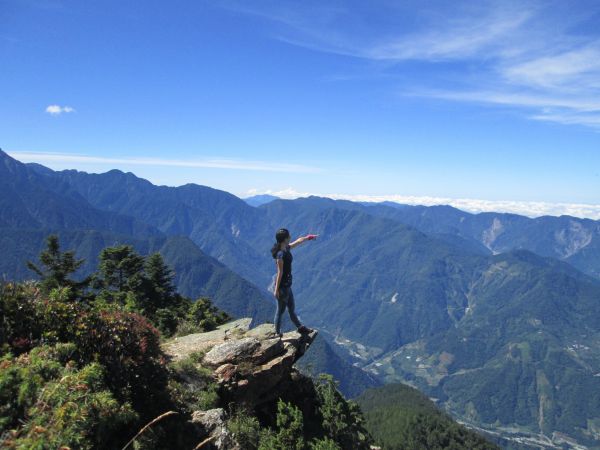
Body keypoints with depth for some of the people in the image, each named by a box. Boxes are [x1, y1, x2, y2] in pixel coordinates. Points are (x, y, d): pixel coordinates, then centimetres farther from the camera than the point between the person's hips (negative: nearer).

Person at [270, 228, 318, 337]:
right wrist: (276, 289, -19)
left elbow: (298, 241, 22)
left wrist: (308, 237, 36)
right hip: (282, 286, -9)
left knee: (291, 308, 23)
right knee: (280, 311, 7)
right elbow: (280, 273, -23)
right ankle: (277, 334, 22)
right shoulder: (281, 254, -25)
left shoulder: (286, 249, 3)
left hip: (287, 284, 9)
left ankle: (300, 328, 38)